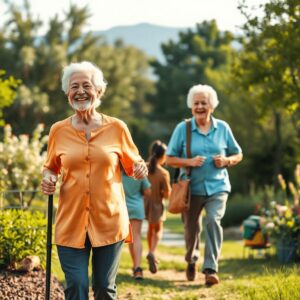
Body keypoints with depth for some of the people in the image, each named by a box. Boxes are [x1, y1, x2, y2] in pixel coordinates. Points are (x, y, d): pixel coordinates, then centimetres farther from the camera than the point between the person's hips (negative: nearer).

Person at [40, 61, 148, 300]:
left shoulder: (117, 128, 1)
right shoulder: (58, 130, 3)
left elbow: (132, 164, 13)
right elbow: (51, 168, 18)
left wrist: (140, 170, -10)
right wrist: (48, 179, -4)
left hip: (109, 221, 0)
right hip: (71, 221, 0)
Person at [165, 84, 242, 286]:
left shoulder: (222, 128, 4)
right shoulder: (182, 129, -1)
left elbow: (238, 155, 12)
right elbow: (170, 159, 0)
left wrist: (226, 161, -10)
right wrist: (189, 162, -17)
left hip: (217, 187, 0)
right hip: (192, 187, 0)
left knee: (213, 221, -21)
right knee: (191, 228, 10)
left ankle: (211, 269, -20)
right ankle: (191, 261, 40)